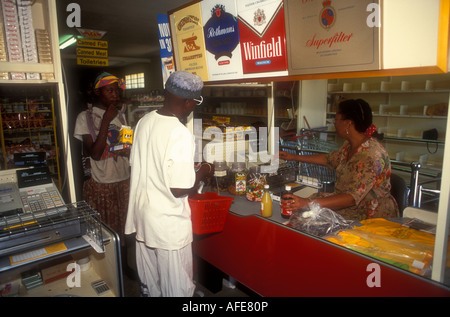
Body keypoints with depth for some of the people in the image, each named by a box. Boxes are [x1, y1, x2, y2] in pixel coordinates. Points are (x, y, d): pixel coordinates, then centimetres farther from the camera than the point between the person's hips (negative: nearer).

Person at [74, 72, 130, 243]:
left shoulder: (119, 114, 10)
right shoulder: (85, 117, -6)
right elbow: (95, 153, -15)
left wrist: (128, 148, -3)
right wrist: (105, 121, -17)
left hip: (124, 182, 5)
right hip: (101, 185, -4)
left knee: (124, 230, 11)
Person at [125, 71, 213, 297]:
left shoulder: (144, 121, -1)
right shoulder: (180, 134, -24)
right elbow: (181, 189, -24)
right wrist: (201, 174, -6)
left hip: (142, 215, 8)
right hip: (168, 225, -7)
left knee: (149, 284, 26)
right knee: (176, 288, 14)